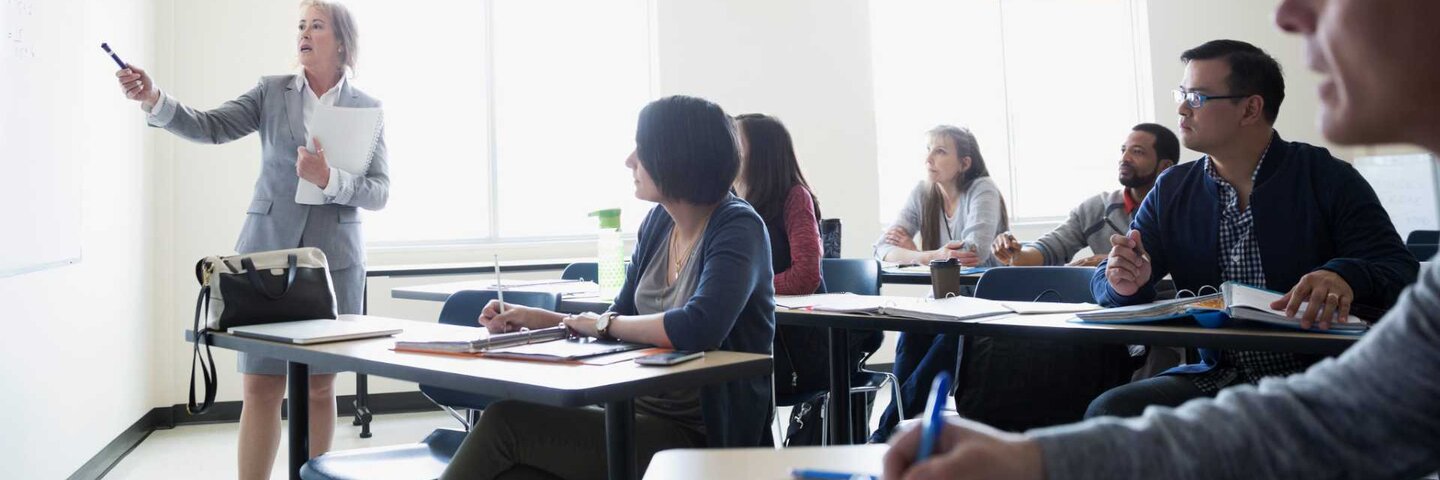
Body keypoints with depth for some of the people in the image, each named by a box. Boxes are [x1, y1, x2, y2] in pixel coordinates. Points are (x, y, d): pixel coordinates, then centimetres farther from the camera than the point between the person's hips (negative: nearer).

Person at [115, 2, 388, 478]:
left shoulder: (367, 108, 4)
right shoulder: (272, 90, 8)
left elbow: (379, 192, -1)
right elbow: (212, 126, -5)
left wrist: (329, 179, -18)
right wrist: (154, 100, -21)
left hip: (334, 258, 0)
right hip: (268, 252, 1)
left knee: (320, 386, 6)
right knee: (260, 385, -1)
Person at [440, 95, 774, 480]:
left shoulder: (738, 229, -15)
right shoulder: (659, 222, 8)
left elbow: (697, 328, -31)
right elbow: (622, 321, 15)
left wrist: (604, 324, -15)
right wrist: (535, 319, 2)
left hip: (700, 437, -6)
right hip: (643, 412, 6)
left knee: (505, 421, -15)